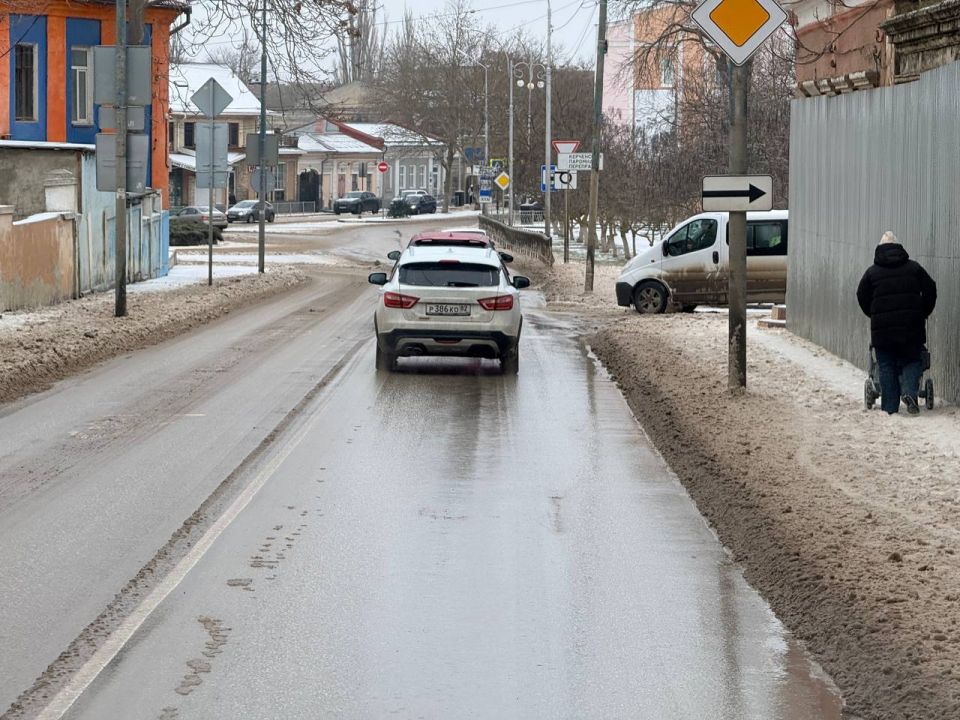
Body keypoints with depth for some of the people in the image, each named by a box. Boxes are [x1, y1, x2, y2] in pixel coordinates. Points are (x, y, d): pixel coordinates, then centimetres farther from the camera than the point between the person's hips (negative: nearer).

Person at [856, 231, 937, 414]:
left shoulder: (872, 272, 5)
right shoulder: (913, 267, 6)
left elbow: (862, 297, 8)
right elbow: (930, 290, 7)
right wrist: (923, 313, 19)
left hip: (882, 330, 0)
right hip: (911, 328, 0)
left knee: (887, 368, 6)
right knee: (912, 361, 10)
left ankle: (889, 408, 3)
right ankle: (909, 392, -16)